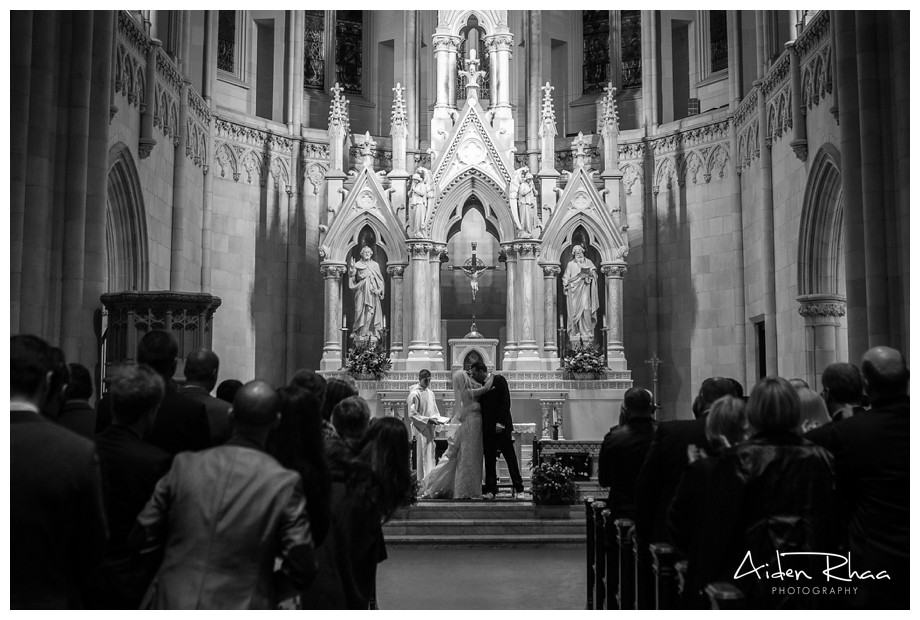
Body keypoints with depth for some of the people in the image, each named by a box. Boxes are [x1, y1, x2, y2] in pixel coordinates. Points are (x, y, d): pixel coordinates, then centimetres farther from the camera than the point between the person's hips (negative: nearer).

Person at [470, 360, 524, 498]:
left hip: (502, 426, -6)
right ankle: (491, 489, 8)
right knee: (489, 458, 4)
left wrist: (500, 423, -16)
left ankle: (517, 486, 4)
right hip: (487, 428, 6)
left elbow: (506, 402, -10)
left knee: (510, 455, -2)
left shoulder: (499, 380, -3)